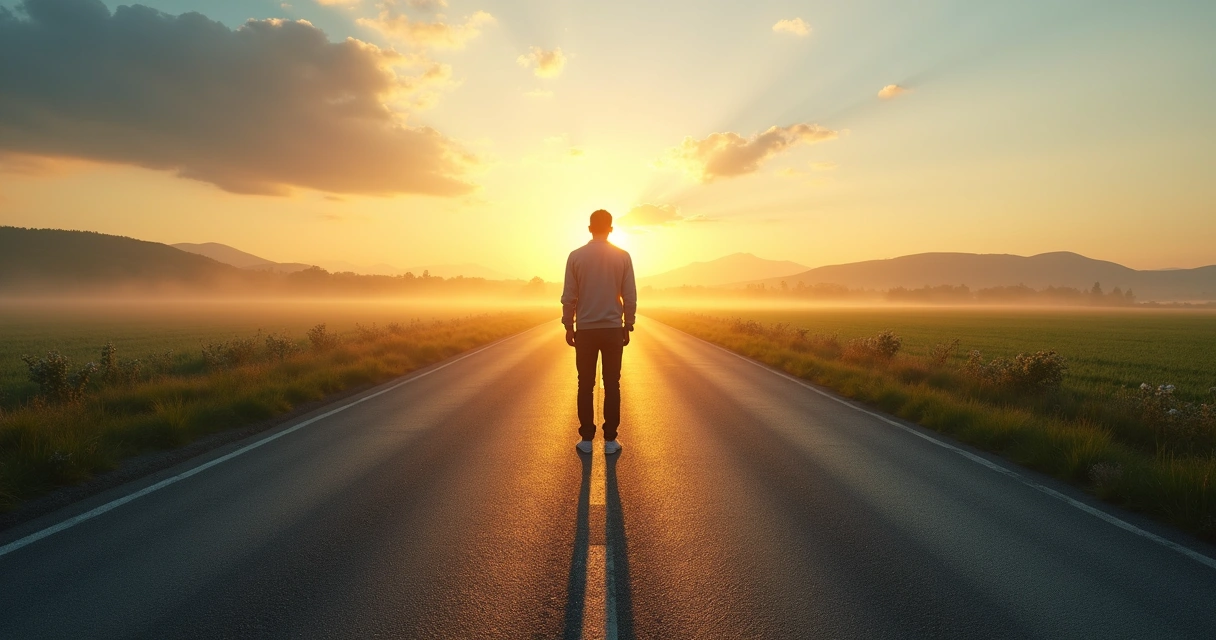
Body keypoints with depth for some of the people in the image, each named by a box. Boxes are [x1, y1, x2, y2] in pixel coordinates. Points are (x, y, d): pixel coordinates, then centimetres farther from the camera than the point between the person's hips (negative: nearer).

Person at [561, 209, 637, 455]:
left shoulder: (576, 256, -3)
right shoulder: (623, 256, -2)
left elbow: (568, 296, -2)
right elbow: (630, 296, -1)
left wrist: (569, 327, 7)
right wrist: (627, 327, 9)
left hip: (585, 329, 0)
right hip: (613, 328, 0)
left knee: (586, 385, 7)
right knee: (612, 385, 6)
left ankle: (586, 439, 9)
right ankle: (610, 439, 7)